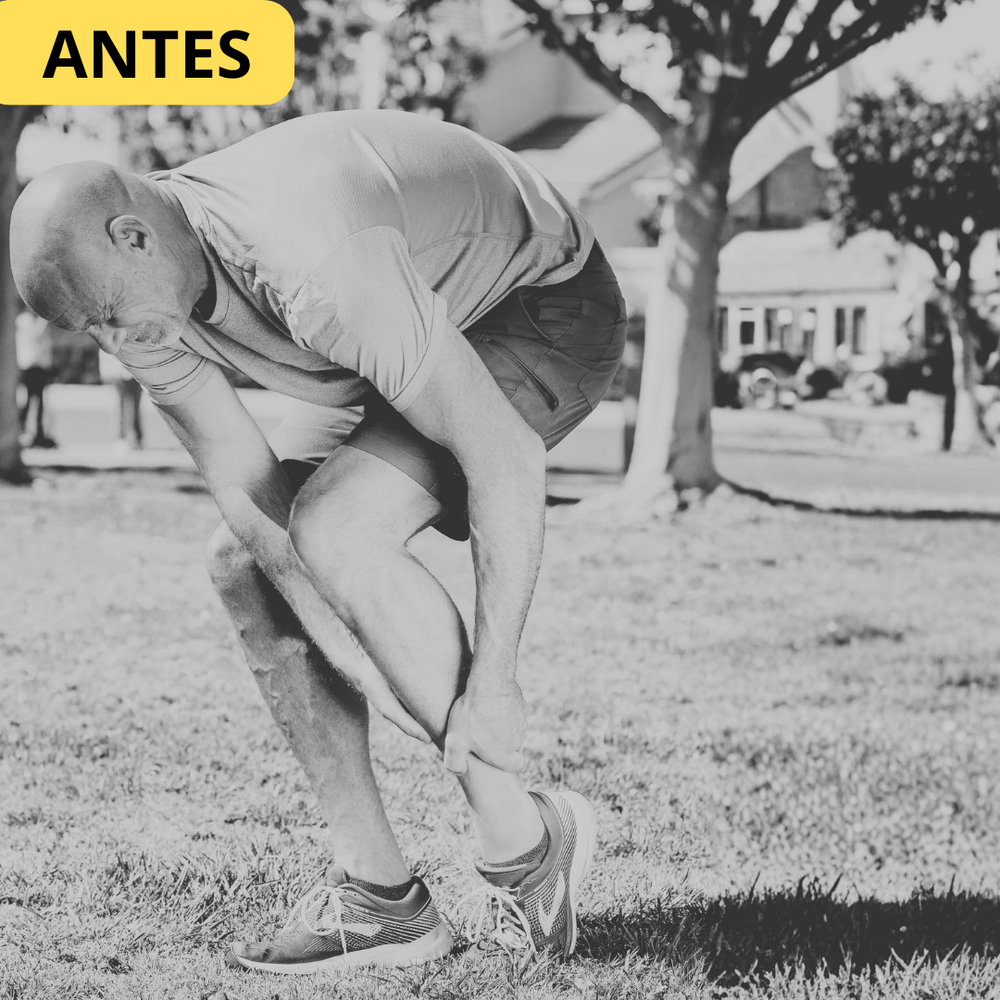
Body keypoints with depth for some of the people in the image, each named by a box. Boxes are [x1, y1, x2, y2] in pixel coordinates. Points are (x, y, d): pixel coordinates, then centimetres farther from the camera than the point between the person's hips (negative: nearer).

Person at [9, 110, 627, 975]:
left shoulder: (313, 268, -40)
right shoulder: (134, 291, -14)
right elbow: (246, 486, -11)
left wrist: (492, 681, -32)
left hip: (544, 306, -8)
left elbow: (508, 459, -36)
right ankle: (379, 896, -1)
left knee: (337, 534, -27)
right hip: (434, 323, 8)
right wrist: (357, 661, -21)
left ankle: (523, 842, -11)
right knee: (244, 565, -4)